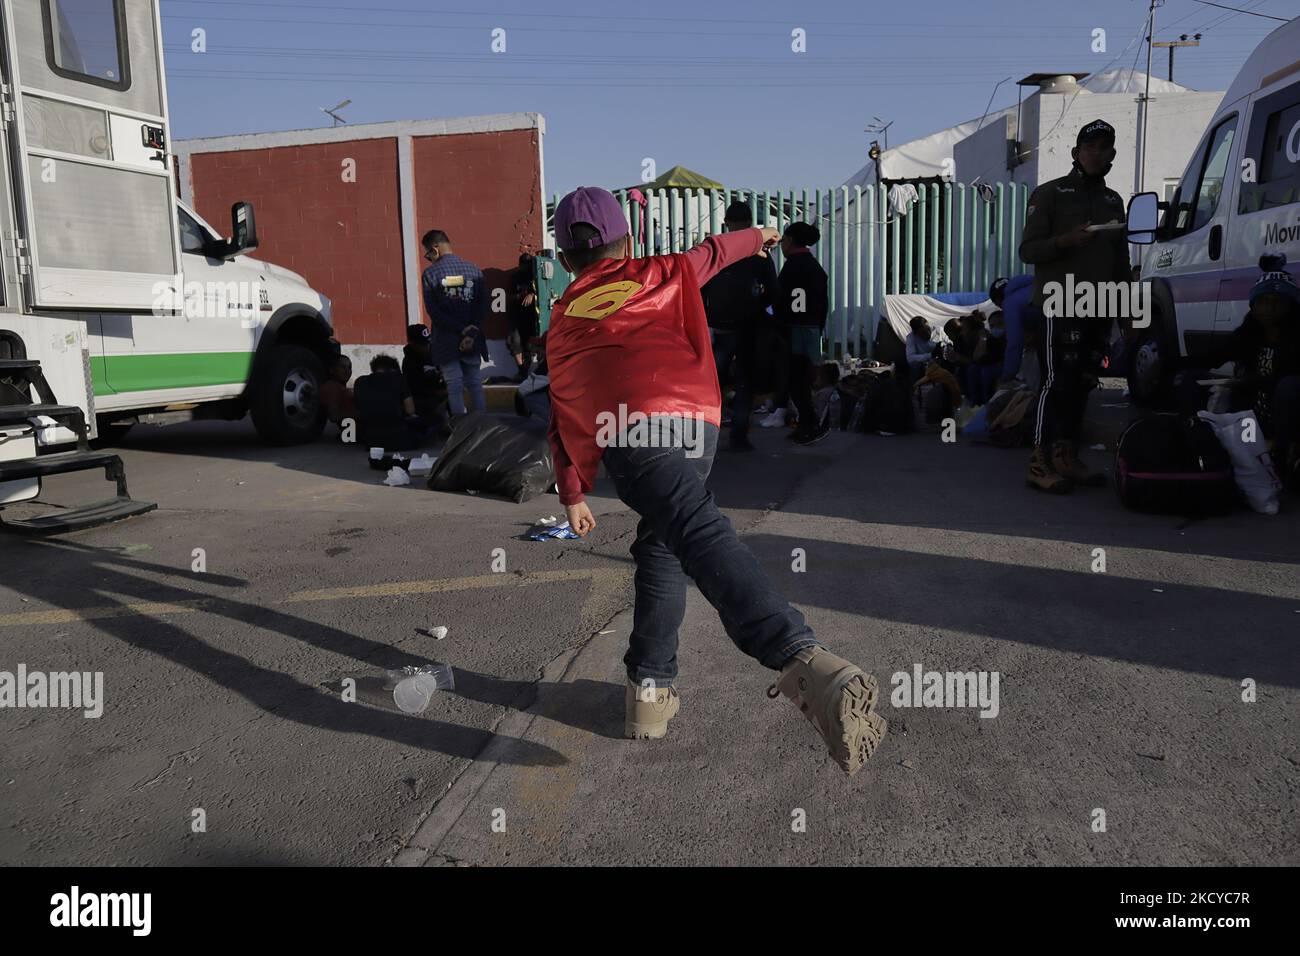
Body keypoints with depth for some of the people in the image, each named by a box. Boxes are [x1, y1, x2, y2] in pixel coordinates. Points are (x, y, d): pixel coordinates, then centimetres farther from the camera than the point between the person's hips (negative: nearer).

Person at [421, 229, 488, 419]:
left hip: (446, 341, -2)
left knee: (455, 388, 3)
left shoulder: (430, 273, -6)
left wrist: (462, 330, -12)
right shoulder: (474, 270, 0)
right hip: (473, 341, 3)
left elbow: (433, 310, -12)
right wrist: (471, 333, -9)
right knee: (475, 384, 12)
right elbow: (483, 306, -6)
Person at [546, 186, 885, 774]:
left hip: (634, 435, -2)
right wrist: (758, 236, 70)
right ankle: (650, 689, 19)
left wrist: (572, 496, 40)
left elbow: (563, 417, 32)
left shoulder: (562, 320, 29)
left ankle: (804, 663, -42)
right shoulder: (657, 275, 28)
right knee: (660, 548, 19)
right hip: (698, 425, 2)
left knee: (698, 536, -23)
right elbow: (710, 253, 48)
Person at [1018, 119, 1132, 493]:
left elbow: (1122, 261, 25)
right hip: (1059, 306, -6)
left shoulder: (1113, 201, 21)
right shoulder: (1050, 194, 3)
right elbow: (1028, 250, -4)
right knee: (1057, 381, -13)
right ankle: (1039, 463, -11)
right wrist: (1066, 240, -21)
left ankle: (1067, 458, 10)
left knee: (1082, 384, 4)